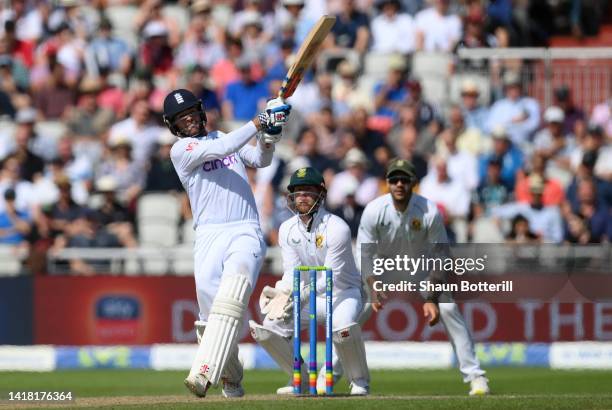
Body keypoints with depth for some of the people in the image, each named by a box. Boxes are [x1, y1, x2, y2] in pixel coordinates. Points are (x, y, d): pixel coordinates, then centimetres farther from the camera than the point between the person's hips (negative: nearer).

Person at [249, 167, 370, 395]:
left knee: (343, 327, -38)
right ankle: (300, 380, 10)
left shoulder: (336, 228, -21)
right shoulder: (287, 230, -3)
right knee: (267, 329, -9)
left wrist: (302, 296, -41)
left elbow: (332, 276, -27)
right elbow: (292, 272, -9)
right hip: (310, 294, 6)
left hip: (343, 292, -6)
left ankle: (360, 382, -13)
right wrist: (281, 292, -32)